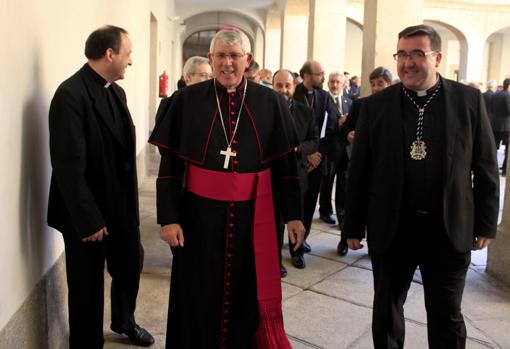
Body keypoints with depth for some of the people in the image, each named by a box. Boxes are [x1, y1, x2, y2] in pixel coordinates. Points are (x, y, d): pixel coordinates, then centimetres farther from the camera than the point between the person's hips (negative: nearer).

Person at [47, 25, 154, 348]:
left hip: (121, 204, 8)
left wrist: (131, 200, 8)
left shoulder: (117, 91, 6)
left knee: (131, 263, 22)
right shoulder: (71, 94, -19)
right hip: (88, 212, -8)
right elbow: (68, 165, -22)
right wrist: (88, 219, -20)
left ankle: (124, 321, 48)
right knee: (87, 284, 10)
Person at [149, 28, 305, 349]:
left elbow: (286, 163, 2)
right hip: (199, 212, 0)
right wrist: (168, 217, -7)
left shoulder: (270, 102, -1)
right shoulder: (187, 100, -2)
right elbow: (169, 165, -2)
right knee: (200, 294, 13)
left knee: (249, 292, 14)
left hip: (253, 214, 1)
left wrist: (294, 214, 0)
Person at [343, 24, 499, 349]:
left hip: (449, 230, 0)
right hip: (390, 228, 1)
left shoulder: (469, 100, -2)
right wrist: (354, 226, 2)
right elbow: (359, 171, 1)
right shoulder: (375, 105, -1)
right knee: (386, 310, 15)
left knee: (447, 316, 14)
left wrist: (485, 223, 2)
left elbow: (486, 166, 3)